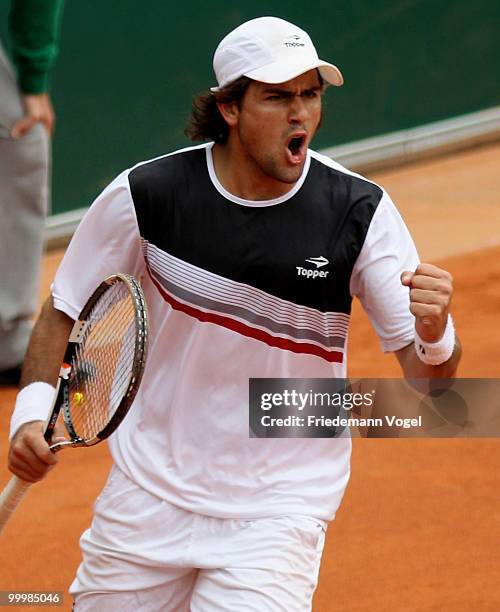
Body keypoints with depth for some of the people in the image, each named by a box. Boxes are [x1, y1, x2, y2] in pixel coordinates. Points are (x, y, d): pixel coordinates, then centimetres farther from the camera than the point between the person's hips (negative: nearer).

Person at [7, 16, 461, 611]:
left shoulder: (360, 212, -12)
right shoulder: (144, 193, -11)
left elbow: (426, 373, -10)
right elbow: (65, 310, 4)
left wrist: (434, 334, -32)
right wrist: (33, 407, -12)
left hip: (277, 511, -1)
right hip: (149, 492, 2)